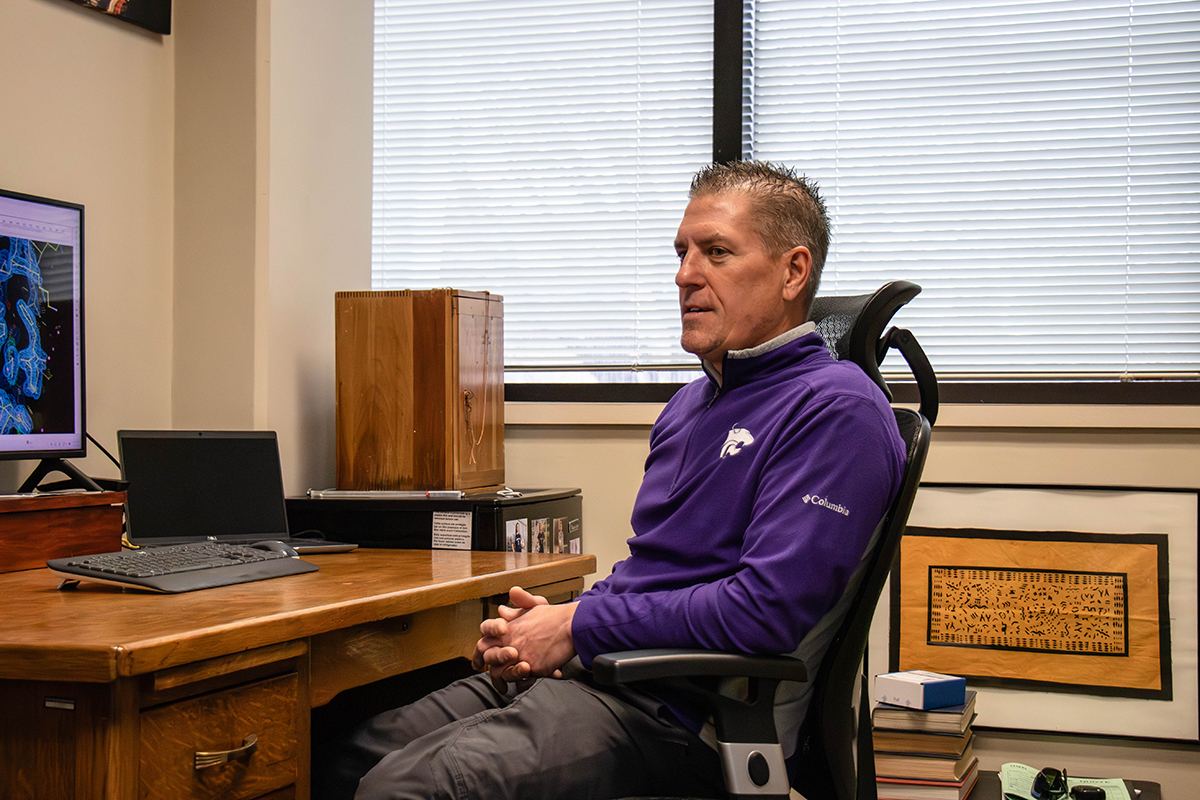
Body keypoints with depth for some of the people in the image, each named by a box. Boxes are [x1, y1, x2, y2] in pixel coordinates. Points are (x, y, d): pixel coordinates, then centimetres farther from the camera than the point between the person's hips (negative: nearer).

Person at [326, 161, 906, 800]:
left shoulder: (835, 407, -10)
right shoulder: (691, 403, 21)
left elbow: (763, 610, -21)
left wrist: (577, 627, -12)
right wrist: (546, 623, 4)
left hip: (678, 713, -9)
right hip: (576, 671, 9)